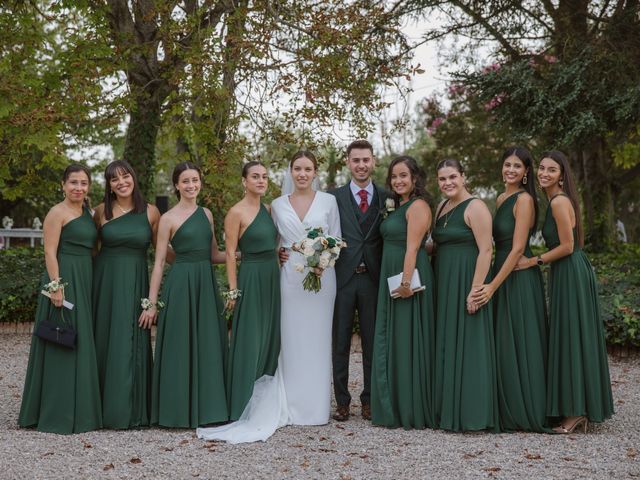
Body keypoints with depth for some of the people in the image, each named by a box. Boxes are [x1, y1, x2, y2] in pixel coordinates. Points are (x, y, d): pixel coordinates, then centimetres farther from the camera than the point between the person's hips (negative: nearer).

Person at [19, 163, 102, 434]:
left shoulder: (87, 213, 16)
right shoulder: (57, 213, -7)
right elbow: (50, 252, -13)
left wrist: (88, 285, 12)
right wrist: (56, 287, -21)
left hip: (84, 282, 8)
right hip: (64, 280, -8)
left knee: (81, 346, 11)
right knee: (62, 347, -4)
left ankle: (79, 411, 19)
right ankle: (57, 414, 3)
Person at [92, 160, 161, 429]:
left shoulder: (150, 212, 1)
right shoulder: (102, 211, 3)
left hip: (135, 282, -1)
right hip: (105, 280, 1)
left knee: (130, 344, -1)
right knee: (104, 342, 4)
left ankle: (128, 410, 8)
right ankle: (104, 407, 14)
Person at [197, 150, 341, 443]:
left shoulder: (328, 201, 4)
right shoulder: (278, 205, 8)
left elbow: (336, 240, 4)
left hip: (322, 276, -1)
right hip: (290, 276, 1)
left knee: (317, 340, 3)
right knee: (291, 341, 1)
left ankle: (316, 407, 12)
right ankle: (292, 406, 9)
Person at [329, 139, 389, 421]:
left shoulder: (386, 198, 8)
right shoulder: (334, 197, 4)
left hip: (373, 279, 1)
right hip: (342, 278, -1)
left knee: (373, 342, 6)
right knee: (340, 342, 4)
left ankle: (369, 401, 16)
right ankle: (342, 401, 12)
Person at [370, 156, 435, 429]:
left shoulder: (418, 206, -10)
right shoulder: (398, 207, 18)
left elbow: (413, 247, -18)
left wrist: (406, 282, -24)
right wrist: (397, 282, 12)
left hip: (408, 280, -10)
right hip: (391, 280, 10)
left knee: (408, 342, -4)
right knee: (389, 342, 12)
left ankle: (413, 411, 4)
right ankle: (393, 409, 20)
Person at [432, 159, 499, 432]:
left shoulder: (475, 207, -10)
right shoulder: (441, 208, 15)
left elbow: (486, 250, -16)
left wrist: (475, 290, -22)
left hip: (466, 283, -8)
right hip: (444, 285, 8)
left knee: (467, 346, -5)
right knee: (446, 346, 11)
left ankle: (470, 414, 2)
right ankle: (448, 410, 18)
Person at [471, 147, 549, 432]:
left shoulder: (524, 199, -12)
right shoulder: (501, 199, 14)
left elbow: (517, 248, -18)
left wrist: (492, 286, -20)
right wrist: (493, 284, 8)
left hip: (519, 278, -9)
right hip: (503, 274, 9)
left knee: (518, 344, -3)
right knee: (503, 344, 11)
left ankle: (524, 413, 6)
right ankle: (507, 411, 19)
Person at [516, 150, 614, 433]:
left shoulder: (559, 201, -15)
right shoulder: (557, 200, 15)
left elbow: (567, 246, -18)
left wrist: (534, 262, -10)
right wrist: (540, 261, 16)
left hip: (571, 274, -10)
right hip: (570, 274, 10)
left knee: (571, 338, -6)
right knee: (572, 338, 11)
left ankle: (576, 412, 0)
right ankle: (578, 409, 17)